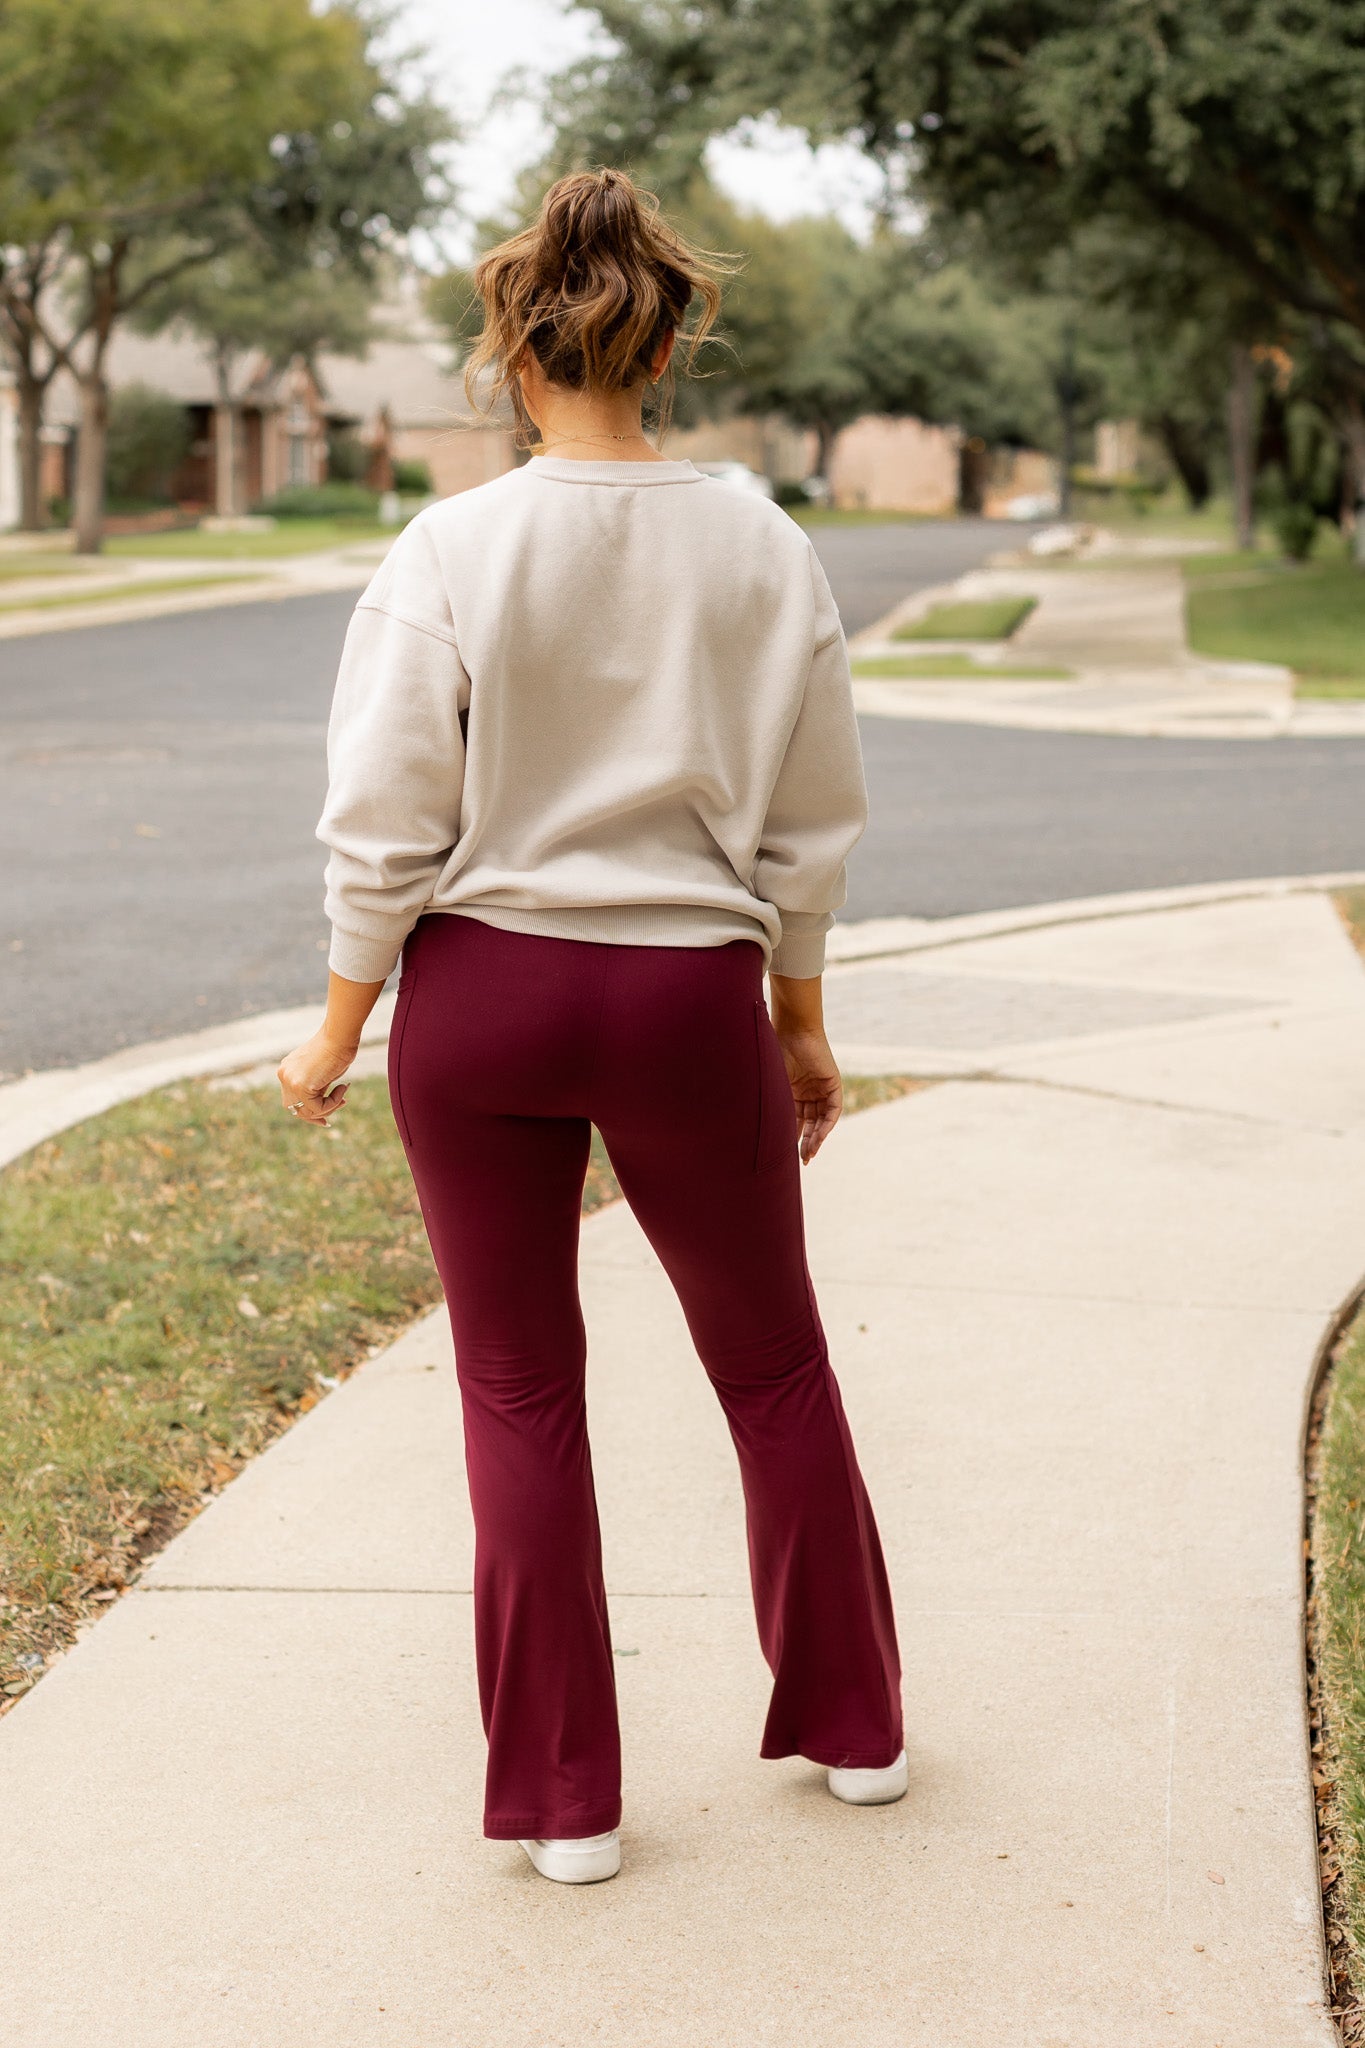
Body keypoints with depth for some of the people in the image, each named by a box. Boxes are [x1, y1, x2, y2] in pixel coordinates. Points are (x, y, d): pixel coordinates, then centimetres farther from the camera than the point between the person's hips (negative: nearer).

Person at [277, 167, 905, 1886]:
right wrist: (801, 1023, 16)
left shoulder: (454, 551, -12)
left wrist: (335, 1037, 3)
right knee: (773, 1359, 20)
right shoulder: (764, 554, -4)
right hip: (693, 994, 2)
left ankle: (566, 1800, 19)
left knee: (520, 1394, 11)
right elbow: (810, 828, 3)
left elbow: (387, 828, -10)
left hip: (485, 991, -1)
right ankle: (851, 1725, 33)